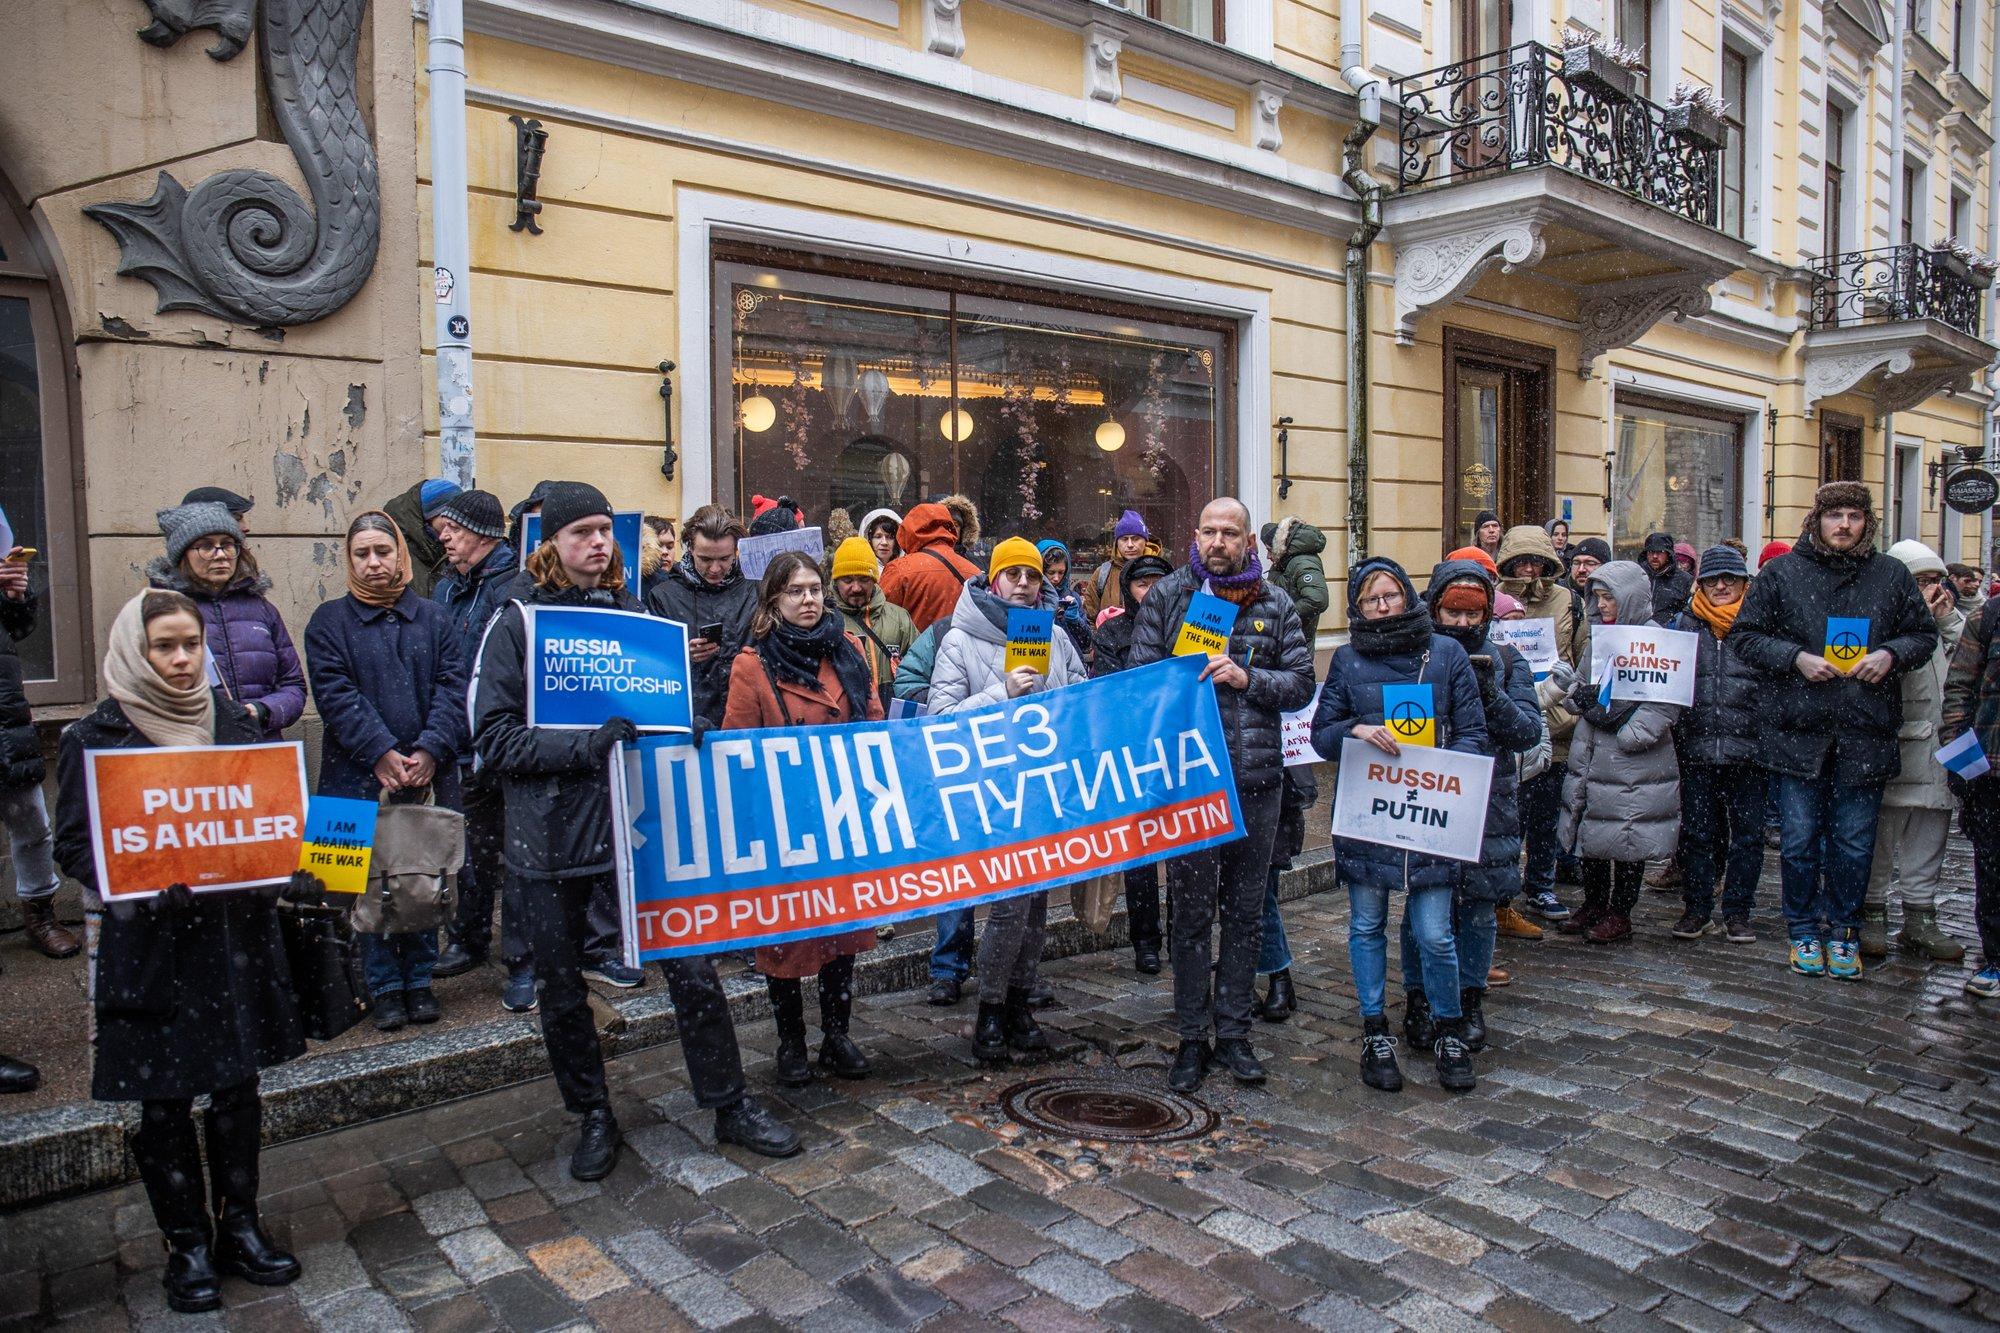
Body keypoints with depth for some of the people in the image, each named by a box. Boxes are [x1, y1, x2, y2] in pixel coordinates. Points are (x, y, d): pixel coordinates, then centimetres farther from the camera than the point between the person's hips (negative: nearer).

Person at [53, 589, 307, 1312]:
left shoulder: (236, 723, 7)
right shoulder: (95, 736, -3)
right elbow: (75, 845, -4)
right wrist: (146, 886, -22)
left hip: (238, 930, 3)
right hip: (150, 941, -3)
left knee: (238, 1085, 10)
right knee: (164, 1100, 7)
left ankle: (238, 1226, 27)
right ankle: (187, 1245, 23)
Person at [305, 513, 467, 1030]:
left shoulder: (433, 617, 9)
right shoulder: (330, 621, 5)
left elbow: (452, 687, 1)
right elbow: (336, 695, -6)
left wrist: (430, 751, -12)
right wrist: (382, 754, -16)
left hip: (428, 774, 1)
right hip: (360, 777, -1)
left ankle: (419, 980, 19)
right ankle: (385, 987, 15)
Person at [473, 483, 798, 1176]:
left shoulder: (635, 617, 9)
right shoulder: (516, 625, -2)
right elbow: (493, 736, -10)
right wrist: (584, 747, -22)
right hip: (553, 838, -1)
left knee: (692, 969, 2)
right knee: (563, 992, 11)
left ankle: (731, 1106, 17)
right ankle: (594, 1118, 31)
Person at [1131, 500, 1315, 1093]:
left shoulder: (1275, 605, 5)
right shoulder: (1166, 595, 2)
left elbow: (1302, 683, 2)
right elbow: (1141, 676, 1)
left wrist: (1246, 677, -14)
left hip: (1257, 780, 2)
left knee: (1244, 913, 12)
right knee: (1190, 913, 6)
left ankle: (1233, 1033, 25)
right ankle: (1192, 1039, 18)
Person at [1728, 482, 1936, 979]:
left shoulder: (1892, 575, 7)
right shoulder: (1782, 572, 2)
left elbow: (1924, 634, 14)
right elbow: (1748, 635, 3)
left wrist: (1891, 654, -7)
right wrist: (1796, 658, -12)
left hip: (1866, 733, 1)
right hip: (1798, 729, -1)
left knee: (1854, 841, 8)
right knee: (1799, 839, 6)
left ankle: (1844, 932, 23)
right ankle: (1803, 931, 20)